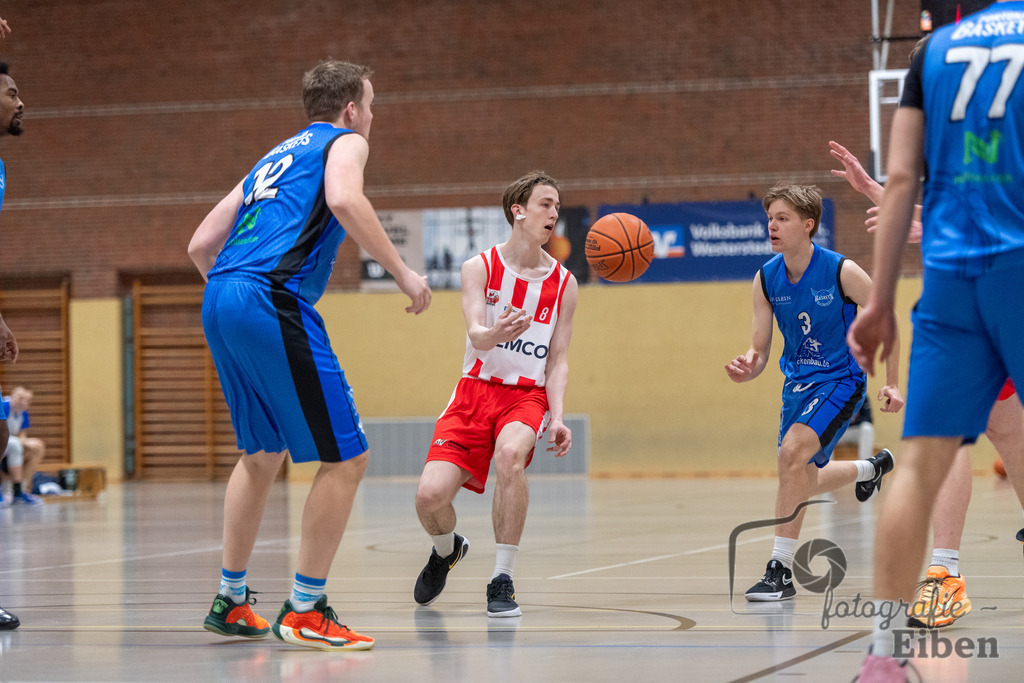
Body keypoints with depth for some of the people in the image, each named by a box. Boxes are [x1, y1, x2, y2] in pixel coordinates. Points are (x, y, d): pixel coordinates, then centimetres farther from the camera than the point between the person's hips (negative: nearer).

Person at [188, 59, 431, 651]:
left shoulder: (274, 158, 31)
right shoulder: (345, 141, 10)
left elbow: (201, 245, 27)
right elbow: (344, 200, -15)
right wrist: (403, 272, -11)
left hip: (219, 302, 9)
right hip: (274, 300, -9)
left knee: (262, 455, 24)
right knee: (345, 457, -3)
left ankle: (230, 602, 26)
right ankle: (305, 611, -4)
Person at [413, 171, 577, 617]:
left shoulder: (564, 285, 3)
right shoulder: (480, 268, -2)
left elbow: (557, 361, 3)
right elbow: (476, 337, -16)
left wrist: (557, 418, -14)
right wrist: (496, 333, -41)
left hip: (529, 394, 0)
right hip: (476, 391, 0)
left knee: (509, 453, -36)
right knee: (430, 495, -16)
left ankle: (503, 581, -24)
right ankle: (446, 551, 23)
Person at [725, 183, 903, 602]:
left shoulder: (842, 272, -19)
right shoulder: (766, 279, -6)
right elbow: (759, 352, -3)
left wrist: (892, 383, -7)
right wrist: (746, 369, -26)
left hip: (839, 380, -6)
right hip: (797, 382, 6)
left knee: (792, 453, -28)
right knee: (803, 481, 17)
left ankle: (781, 570, -23)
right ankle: (870, 468, 52)